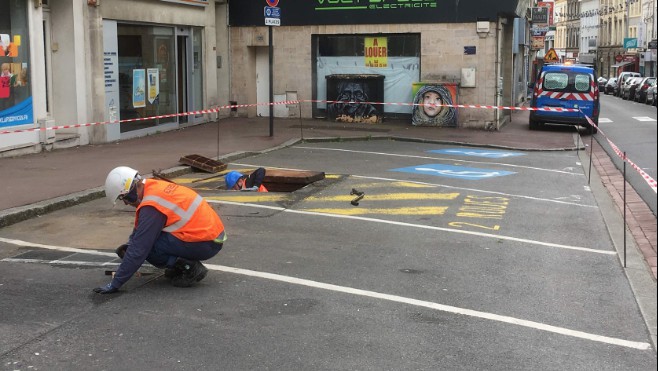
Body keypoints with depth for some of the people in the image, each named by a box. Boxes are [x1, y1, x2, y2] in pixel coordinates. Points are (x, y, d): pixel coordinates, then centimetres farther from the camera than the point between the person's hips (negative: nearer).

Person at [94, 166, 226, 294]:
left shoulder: (151, 206, -20)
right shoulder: (156, 186, 7)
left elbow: (138, 250, -17)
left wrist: (115, 284, -11)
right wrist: (129, 243, 16)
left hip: (206, 244, -9)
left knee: (146, 245, -10)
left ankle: (190, 268, -7)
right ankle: (184, 263, 13)